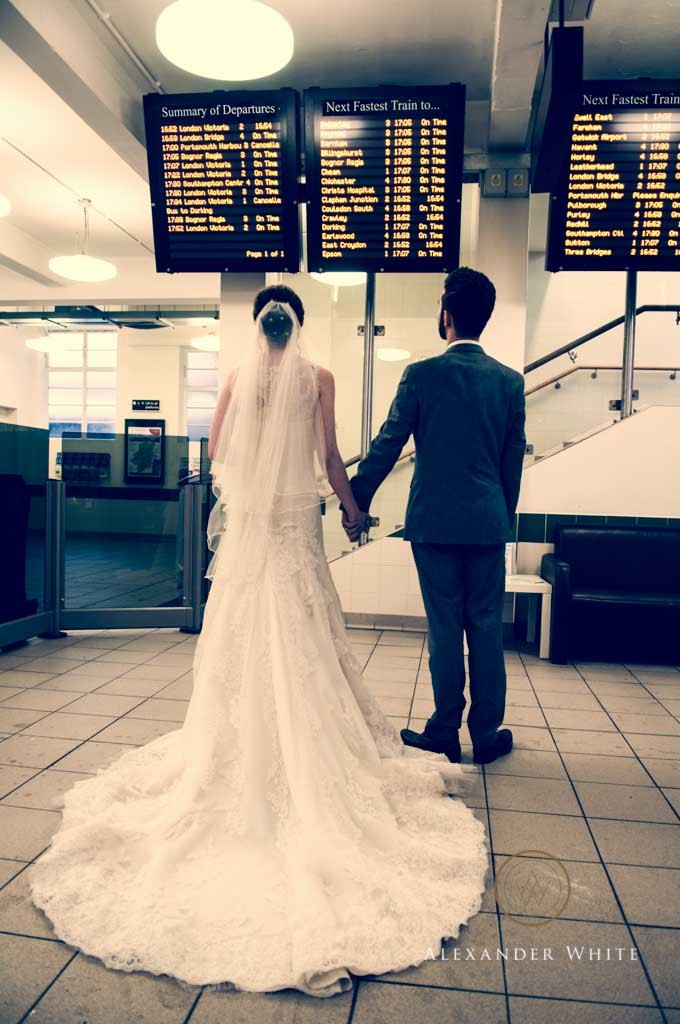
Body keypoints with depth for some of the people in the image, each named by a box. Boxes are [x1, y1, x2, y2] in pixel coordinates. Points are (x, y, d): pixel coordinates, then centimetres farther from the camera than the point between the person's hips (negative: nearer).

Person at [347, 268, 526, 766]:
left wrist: (357, 503, 6)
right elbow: (514, 458, 9)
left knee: (445, 626, 5)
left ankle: (445, 733, 17)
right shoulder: (511, 381, 4)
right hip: (489, 521, 3)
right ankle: (487, 734, 19)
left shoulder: (422, 374, -7)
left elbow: (386, 446, -4)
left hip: (434, 519, -2)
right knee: (487, 627, 9)